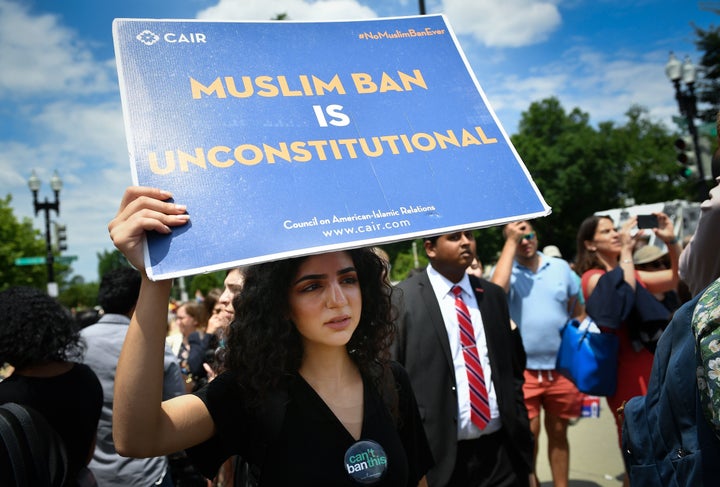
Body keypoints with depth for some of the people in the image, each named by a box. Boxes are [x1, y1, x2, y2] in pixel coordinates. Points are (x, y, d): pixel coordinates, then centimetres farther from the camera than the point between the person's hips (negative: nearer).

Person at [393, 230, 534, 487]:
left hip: (501, 450, 4)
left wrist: (521, 438, 10)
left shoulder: (493, 295, 8)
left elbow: (513, 369, 13)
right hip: (439, 454, -4)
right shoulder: (402, 299, -8)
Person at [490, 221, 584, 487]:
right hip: (523, 369, -2)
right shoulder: (506, 271, -2)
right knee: (529, 432, 2)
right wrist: (511, 241, -18)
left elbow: (578, 311, 14)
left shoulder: (561, 267, 6)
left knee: (558, 433, 14)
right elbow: (496, 289, -27)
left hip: (561, 368, 3)